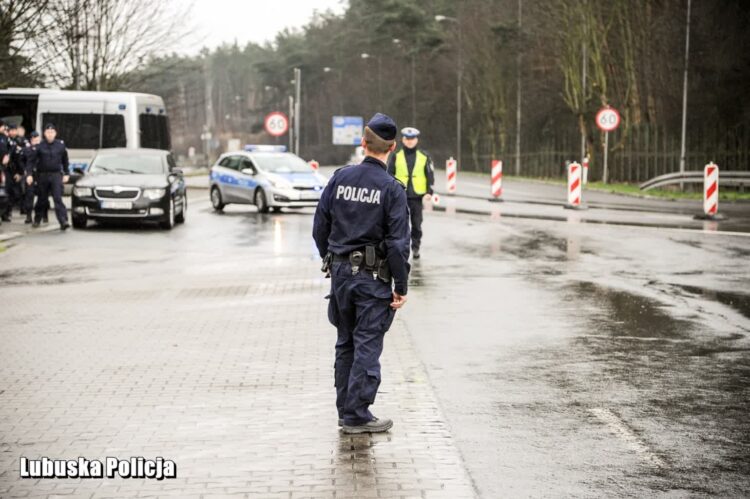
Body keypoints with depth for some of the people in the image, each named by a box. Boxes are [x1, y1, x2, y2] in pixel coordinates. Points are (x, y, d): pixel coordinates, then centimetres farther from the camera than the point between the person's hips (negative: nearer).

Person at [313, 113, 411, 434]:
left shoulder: (339, 178, 1)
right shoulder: (391, 189, -12)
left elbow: (320, 227, 6)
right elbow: (397, 243, -14)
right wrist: (401, 286, -7)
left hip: (340, 272, 5)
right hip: (373, 276, -5)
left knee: (346, 344, 15)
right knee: (367, 345, 0)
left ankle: (345, 410, 22)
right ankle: (357, 416, 1)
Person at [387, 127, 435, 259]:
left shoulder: (424, 157, 4)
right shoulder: (396, 157, 3)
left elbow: (430, 175, 6)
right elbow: (390, 175, 5)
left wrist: (429, 191, -4)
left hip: (417, 195, 1)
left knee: (417, 223, 6)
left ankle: (415, 247, 18)